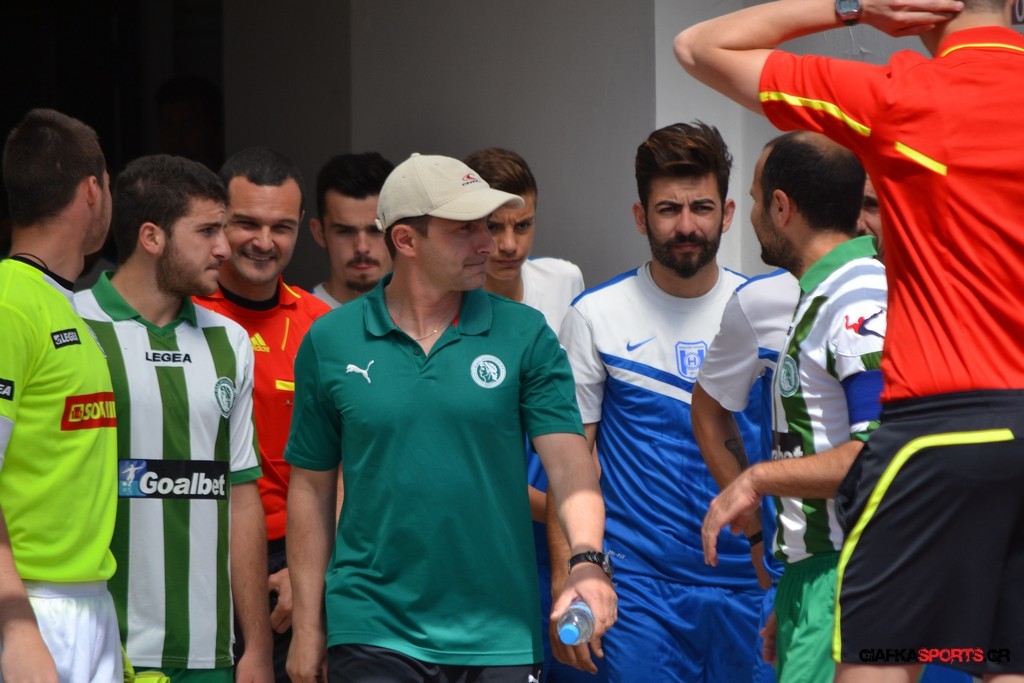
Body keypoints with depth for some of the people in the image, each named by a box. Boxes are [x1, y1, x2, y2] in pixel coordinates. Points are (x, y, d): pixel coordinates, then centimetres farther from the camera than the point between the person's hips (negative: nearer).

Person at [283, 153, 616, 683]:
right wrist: (307, 625, 5)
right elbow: (311, 486, 7)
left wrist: (587, 560, -22)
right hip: (372, 634, 0)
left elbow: (569, 462, -4)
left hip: (499, 638, 1)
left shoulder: (525, 336, 2)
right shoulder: (330, 342, 3)